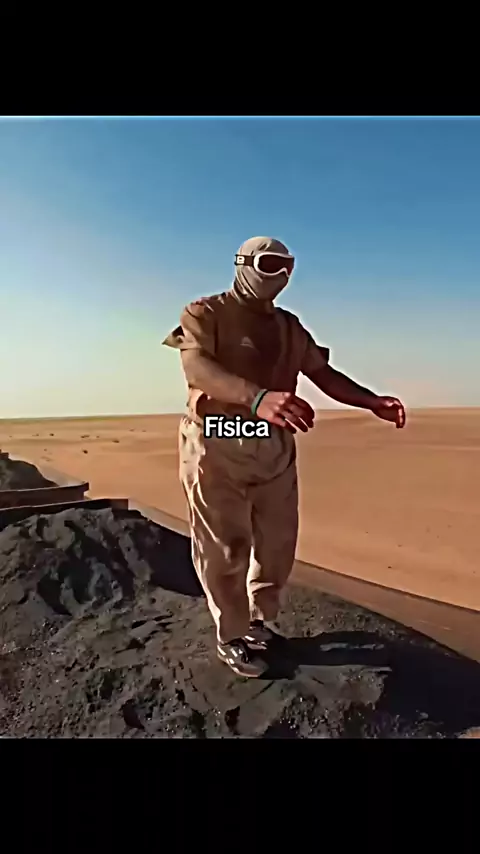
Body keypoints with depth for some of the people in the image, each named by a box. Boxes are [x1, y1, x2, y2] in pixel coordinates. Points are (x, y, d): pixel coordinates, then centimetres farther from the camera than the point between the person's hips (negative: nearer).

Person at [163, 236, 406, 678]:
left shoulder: (289, 326, 16)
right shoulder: (205, 313, -4)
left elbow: (324, 374, 15)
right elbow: (196, 367, -23)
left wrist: (371, 401, -4)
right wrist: (256, 397, -41)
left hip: (275, 445, 6)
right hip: (218, 444, -6)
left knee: (278, 543, 13)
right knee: (224, 548, 2)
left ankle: (261, 622, 35)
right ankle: (232, 638, 22)